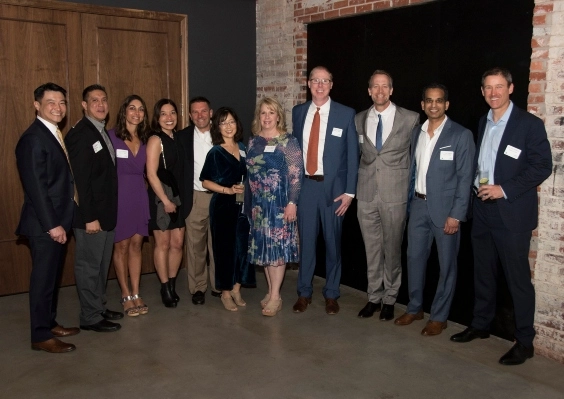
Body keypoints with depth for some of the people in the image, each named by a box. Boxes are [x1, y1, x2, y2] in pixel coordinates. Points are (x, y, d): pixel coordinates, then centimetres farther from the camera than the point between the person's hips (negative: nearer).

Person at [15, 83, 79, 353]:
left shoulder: (55, 135, 13)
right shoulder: (33, 139, -16)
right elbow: (35, 186, -21)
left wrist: (59, 222, 10)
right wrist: (52, 224, -21)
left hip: (56, 221, 9)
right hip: (44, 225, -9)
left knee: (52, 276, 18)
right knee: (43, 278, 1)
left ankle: (50, 324, 31)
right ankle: (41, 336, 13)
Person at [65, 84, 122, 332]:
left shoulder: (103, 133, 12)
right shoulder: (79, 134, -16)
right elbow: (80, 180, -20)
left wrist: (109, 212, 11)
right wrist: (89, 218, -21)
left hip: (106, 213, 9)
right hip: (91, 215, -9)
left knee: (102, 265, 18)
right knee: (89, 266, 3)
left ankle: (99, 308, 31)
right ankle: (90, 317, 15)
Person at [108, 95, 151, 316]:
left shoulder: (145, 139, 8)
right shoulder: (111, 136, -8)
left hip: (139, 196, 4)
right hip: (118, 195, -4)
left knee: (136, 244, 8)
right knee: (121, 246, 5)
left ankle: (136, 294, 18)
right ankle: (126, 295, 17)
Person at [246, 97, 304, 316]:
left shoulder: (288, 142, -6)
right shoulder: (253, 142, 9)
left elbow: (296, 174, -10)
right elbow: (249, 173, 13)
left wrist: (292, 202, -17)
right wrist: (248, 204, 11)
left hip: (279, 203, -5)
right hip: (257, 203, 5)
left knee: (277, 245, -3)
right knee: (263, 246, 9)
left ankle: (275, 297, 3)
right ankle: (271, 291, 21)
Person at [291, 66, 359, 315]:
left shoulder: (346, 114, -2)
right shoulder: (298, 112, 7)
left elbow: (352, 155, -2)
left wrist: (349, 192, -7)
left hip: (333, 186, -2)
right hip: (304, 185, 2)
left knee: (333, 241, 9)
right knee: (306, 239, 9)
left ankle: (331, 294, 24)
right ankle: (304, 292, 24)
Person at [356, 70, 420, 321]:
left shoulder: (410, 119, -3)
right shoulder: (359, 120, 7)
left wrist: (409, 185, 3)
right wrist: (356, 184, 12)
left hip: (395, 194, -3)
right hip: (366, 194, 3)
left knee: (392, 249, 7)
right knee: (371, 249, 11)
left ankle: (389, 299, 22)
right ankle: (374, 297, 24)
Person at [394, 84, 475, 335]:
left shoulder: (461, 135, -7)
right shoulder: (417, 133, 10)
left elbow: (465, 178, -10)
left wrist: (456, 215, -14)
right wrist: (408, 202, 8)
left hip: (445, 208, -5)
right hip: (418, 204, 5)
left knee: (446, 264, 4)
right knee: (414, 257, 12)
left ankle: (439, 317, 18)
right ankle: (414, 308, 28)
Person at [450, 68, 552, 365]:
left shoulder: (530, 124, -8)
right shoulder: (483, 123, 13)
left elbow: (543, 166, -12)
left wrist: (505, 190, -18)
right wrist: (477, 186, 4)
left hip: (512, 212, -6)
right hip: (482, 209, 6)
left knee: (518, 278, 0)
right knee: (482, 272, 15)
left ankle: (525, 342, 11)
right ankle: (481, 324, 31)